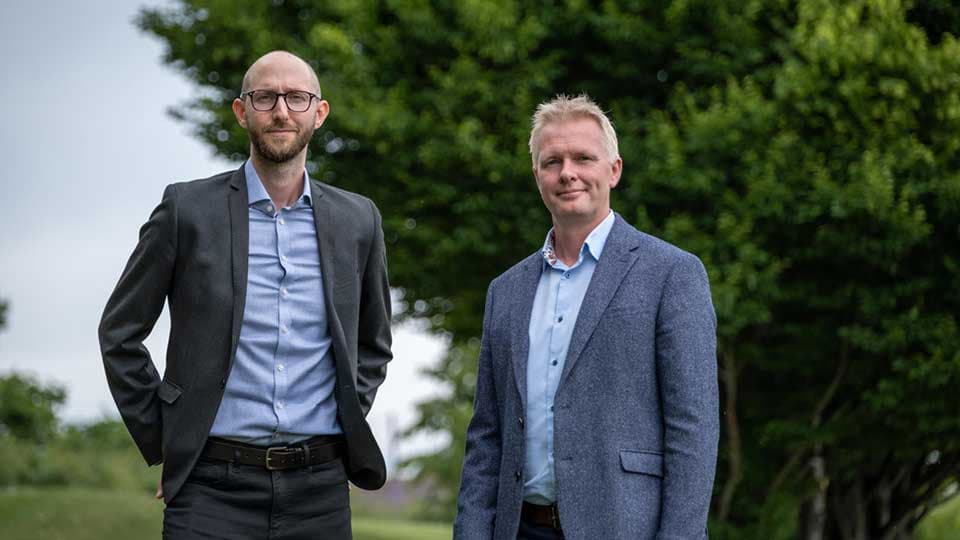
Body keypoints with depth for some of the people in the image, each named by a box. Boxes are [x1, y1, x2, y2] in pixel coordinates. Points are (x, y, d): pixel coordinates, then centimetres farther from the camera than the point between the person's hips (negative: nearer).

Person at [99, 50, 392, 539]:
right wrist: (162, 444, 3)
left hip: (319, 487, 2)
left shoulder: (357, 220, 9)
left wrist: (348, 422, 10)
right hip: (214, 486, -2)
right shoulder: (188, 208, 1)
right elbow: (119, 333, 6)